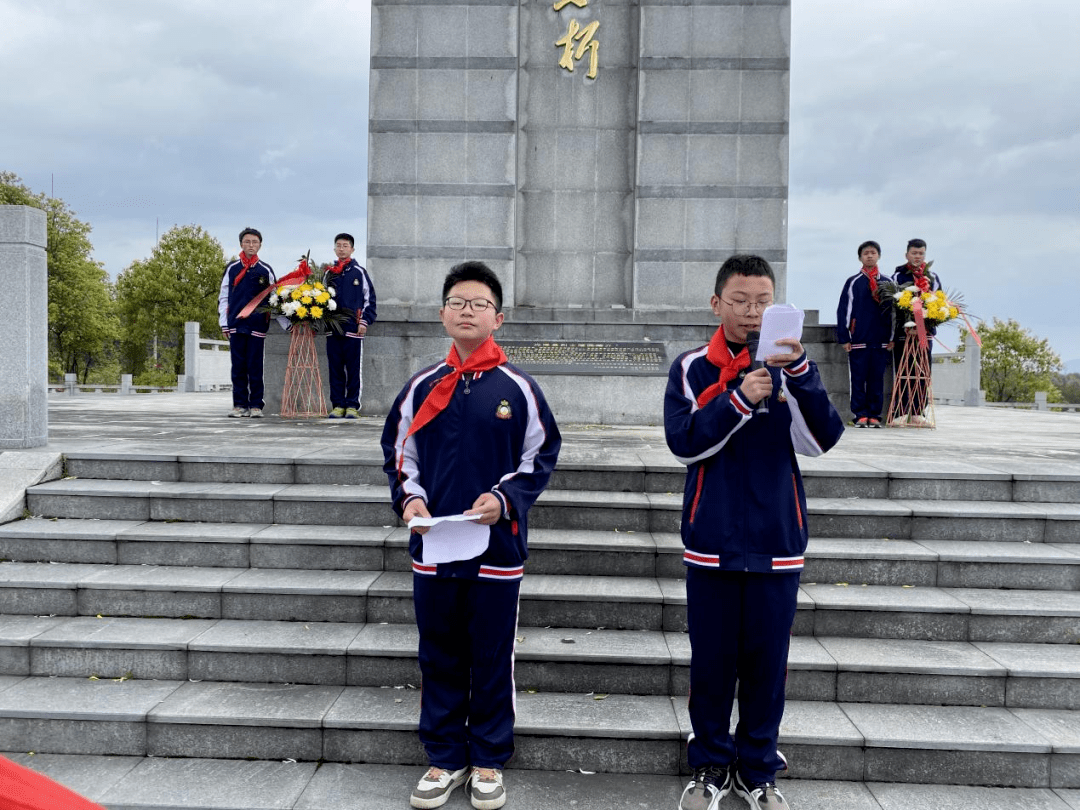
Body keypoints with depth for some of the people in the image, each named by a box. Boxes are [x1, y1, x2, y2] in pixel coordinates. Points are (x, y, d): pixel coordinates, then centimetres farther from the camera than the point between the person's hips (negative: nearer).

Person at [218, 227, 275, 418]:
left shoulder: (265, 270, 7)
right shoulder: (232, 268, 10)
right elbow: (223, 297, 12)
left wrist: (269, 323, 2)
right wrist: (224, 324, 5)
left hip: (257, 326, -1)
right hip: (235, 325, 2)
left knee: (255, 368, -1)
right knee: (238, 367, 4)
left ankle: (256, 406, 5)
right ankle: (240, 404, 9)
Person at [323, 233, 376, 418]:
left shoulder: (359, 272, 4)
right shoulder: (329, 273, 13)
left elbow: (369, 299, 3)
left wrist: (364, 321, -4)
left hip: (353, 328, -3)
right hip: (332, 329, 3)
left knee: (354, 369, 0)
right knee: (335, 369, 5)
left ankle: (352, 406, 5)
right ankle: (338, 405, 11)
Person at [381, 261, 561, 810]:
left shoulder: (517, 388, -3)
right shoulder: (421, 387, 3)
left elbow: (540, 457, 1)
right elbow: (398, 455, 10)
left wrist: (504, 499, -14)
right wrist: (408, 498, -8)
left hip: (497, 548, -2)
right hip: (432, 548, 2)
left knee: (492, 661, 9)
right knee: (439, 660, 13)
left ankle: (489, 762, 27)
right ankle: (445, 759, 29)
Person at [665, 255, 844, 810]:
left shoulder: (790, 367, 3)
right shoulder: (691, 369, 1)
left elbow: (821, 440, -10)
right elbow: (684, 442, -10)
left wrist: (800, 373, -23)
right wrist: (740, 398, -20)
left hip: (777, 544, 1)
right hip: (712, 541, -1)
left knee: (767, 661, 10)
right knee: (711, 660, 8)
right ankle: (711, 765, 26)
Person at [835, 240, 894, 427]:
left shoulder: (887, 283, 12)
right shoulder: (853, 282, 4)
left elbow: (893, 310, 13)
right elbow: (843, 310, 2)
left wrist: (892, 337, 6)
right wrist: (844, 338, -4)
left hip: (881, 340, 2)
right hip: (858, 340, -2)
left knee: (877, 379, 4)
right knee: (858, 379, -1)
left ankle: (874, 415, 9)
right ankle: (860, 415, 3)